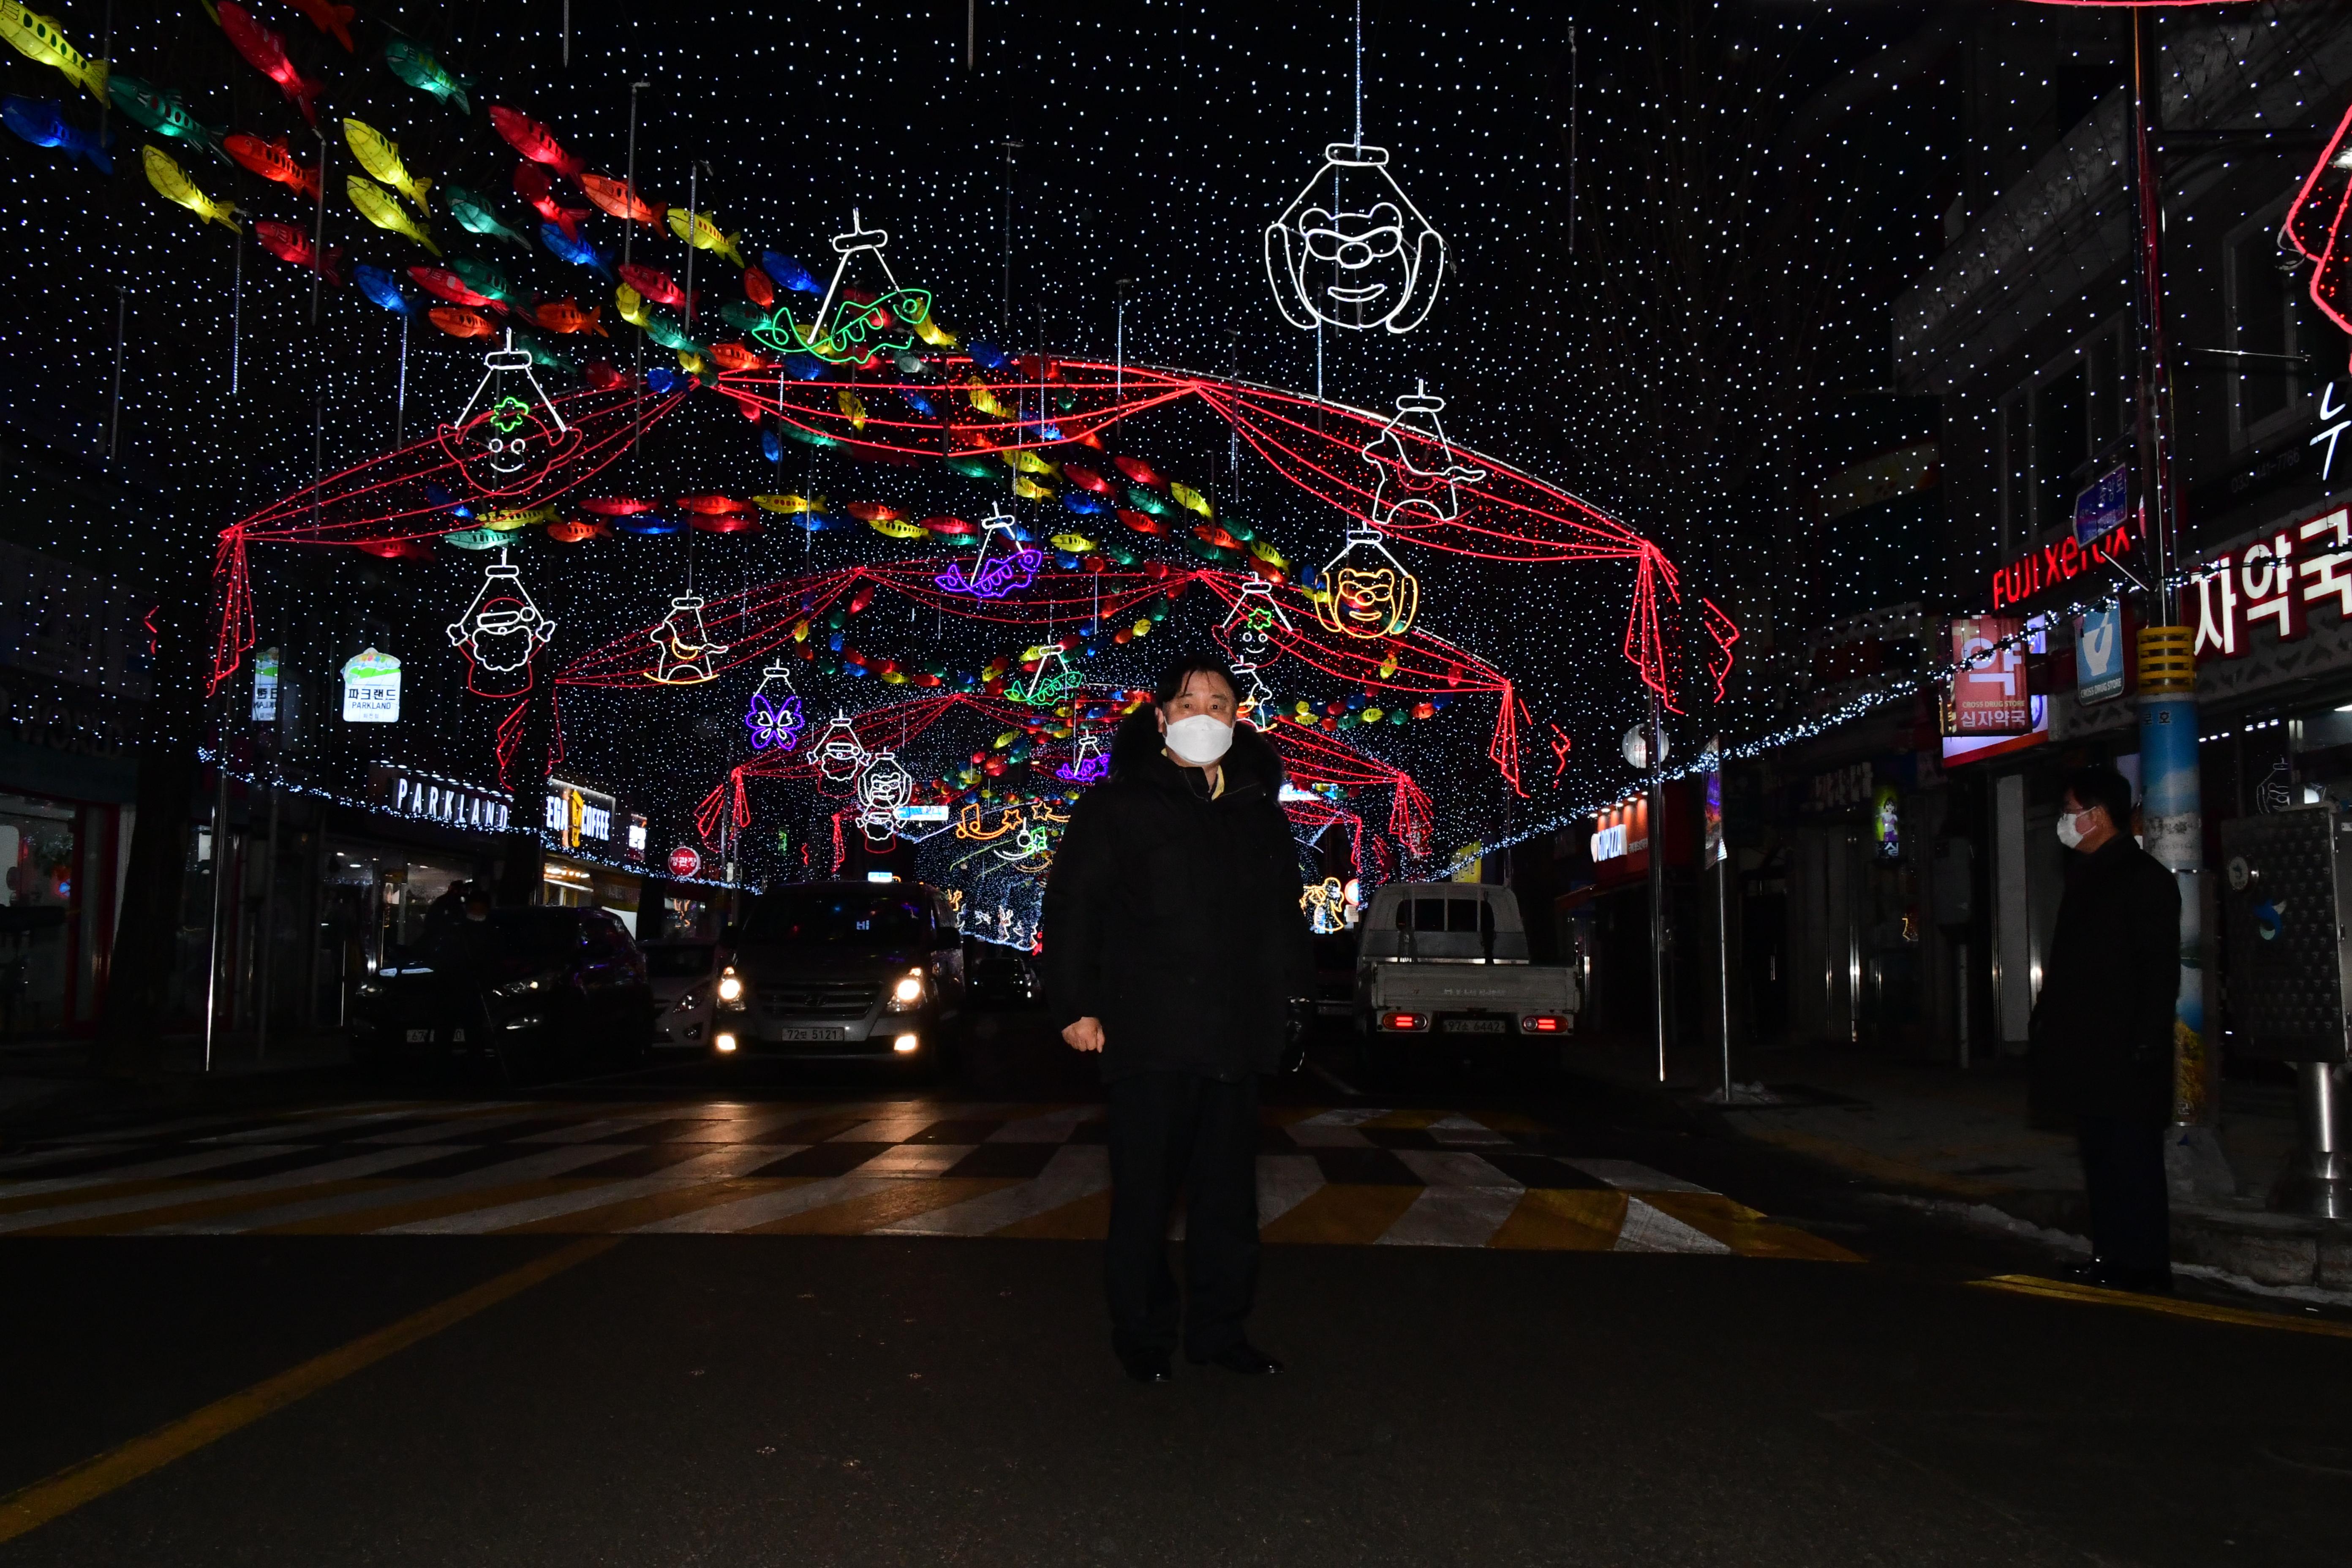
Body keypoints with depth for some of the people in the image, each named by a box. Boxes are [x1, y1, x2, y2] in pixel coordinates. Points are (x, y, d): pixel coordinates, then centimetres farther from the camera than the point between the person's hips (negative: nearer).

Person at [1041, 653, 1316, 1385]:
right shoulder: (1119, 805, -2)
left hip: (1236, 1038, 5)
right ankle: (1142, 1336, 17)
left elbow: (1284, 914, 22)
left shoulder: (1260, 811, 12)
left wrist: (1290, 992, 14)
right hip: (1149, 1038, -4)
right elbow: (1071, 905, -3)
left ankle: (1219, 1330, 24)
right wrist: (1076, 1004, -8)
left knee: (1229, 1193, 11)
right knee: (1145, 1193, 3)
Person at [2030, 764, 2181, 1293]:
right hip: (2088, 1057, 9)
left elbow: (2161, 970, -14)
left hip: (2126, 1058, -9)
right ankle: (2112, 1258, 19)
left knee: (2132, 1162, -5)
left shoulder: (2143, 877, -9)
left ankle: (2143, 1266, 1)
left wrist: (2146, 1046, -19)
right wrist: (2049, 1027, 14)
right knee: (2101, 1160, 12)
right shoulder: (2085, 878, 18)